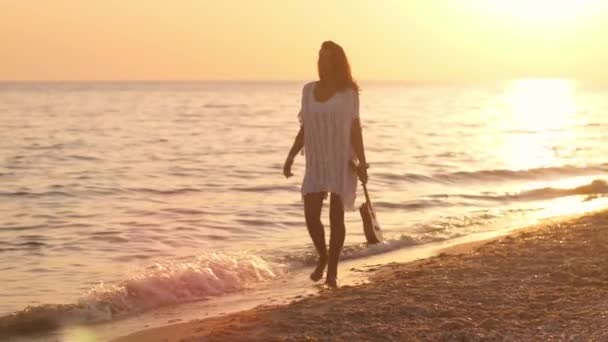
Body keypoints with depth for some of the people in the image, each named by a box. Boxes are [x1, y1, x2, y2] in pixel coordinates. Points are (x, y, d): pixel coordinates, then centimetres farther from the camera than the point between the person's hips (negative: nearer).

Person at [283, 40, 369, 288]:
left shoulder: (348, 92, -4)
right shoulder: (308, 90, 6)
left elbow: (355, 128, -2)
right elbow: (304, 128, 13)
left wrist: (362, 162, -7)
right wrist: (291, 156, 7)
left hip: (342, 161, -3)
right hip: (316, 163, 3)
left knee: (336, 216, -1)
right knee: (311, 215, -5)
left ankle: (332, 270, 11)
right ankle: (322, 256, 22)